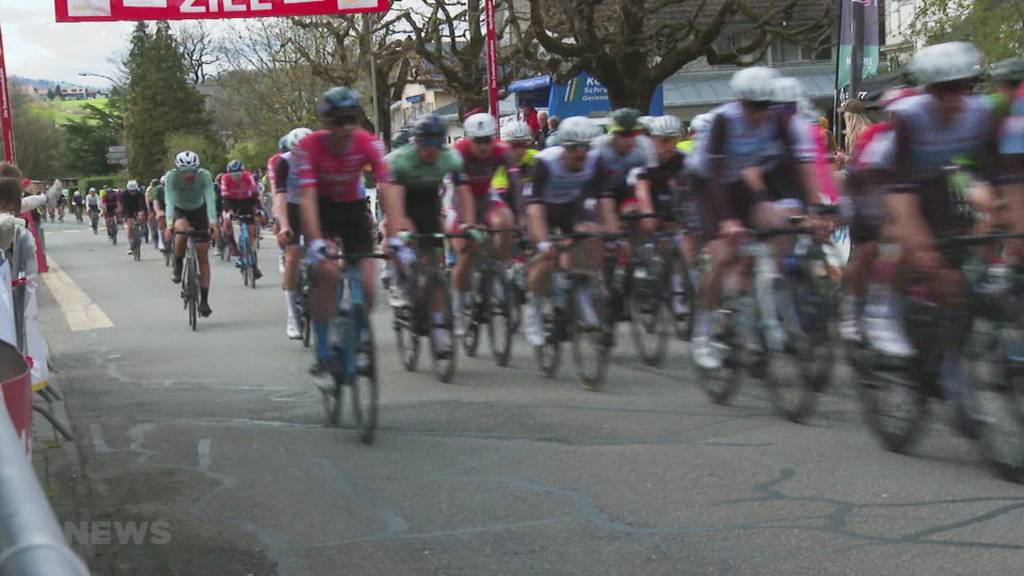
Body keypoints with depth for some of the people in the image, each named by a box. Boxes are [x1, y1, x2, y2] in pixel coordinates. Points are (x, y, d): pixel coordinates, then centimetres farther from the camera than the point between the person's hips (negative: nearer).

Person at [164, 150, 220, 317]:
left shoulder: (204, 176, -28)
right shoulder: (171, 177, -28)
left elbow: (210, 199, -38)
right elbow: (169, 201, -37)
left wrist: (213, 222, -52)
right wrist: (169, 225, -51)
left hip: (199, 211, 1)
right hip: (179, 211, -1)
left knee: (203, 256, -4)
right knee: (182, 231, -37)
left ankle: (204, 301, 1)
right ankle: (178, 266, -11)